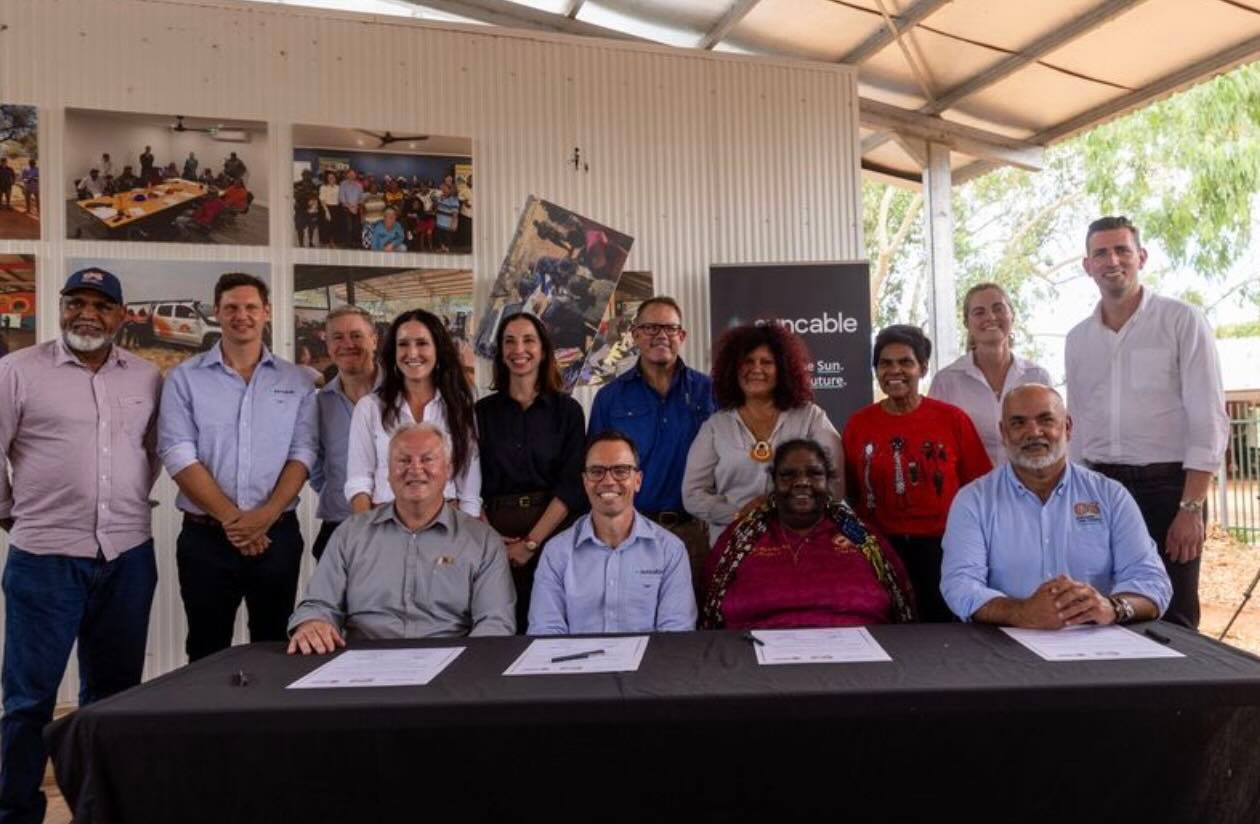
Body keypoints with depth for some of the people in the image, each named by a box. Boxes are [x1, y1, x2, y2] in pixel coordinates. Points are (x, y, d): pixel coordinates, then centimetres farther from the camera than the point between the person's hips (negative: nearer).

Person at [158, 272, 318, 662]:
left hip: (278, 533, 1)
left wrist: (266, 515, -14)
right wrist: (230, 518, -13)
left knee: (276, 650, 12)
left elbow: (303, 453, -1)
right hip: (206, 536, -1)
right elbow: (178, 455, -6)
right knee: (207, 655, 10)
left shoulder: (297, 381, 5)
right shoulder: (184, 378, 1)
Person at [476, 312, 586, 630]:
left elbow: (571, 486, -3)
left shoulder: (567, 410, 4)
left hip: (553, 532, -1)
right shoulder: (481, 411, 8)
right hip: (496, 537, 1)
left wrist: (531, 542, -12)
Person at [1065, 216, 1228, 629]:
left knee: (1171, 620, 2)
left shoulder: (1183, 321, -3)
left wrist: (1191, 507, -14)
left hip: (1167, 486, -4)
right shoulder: (1077, 339, 10)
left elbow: (1209, 421, -8)